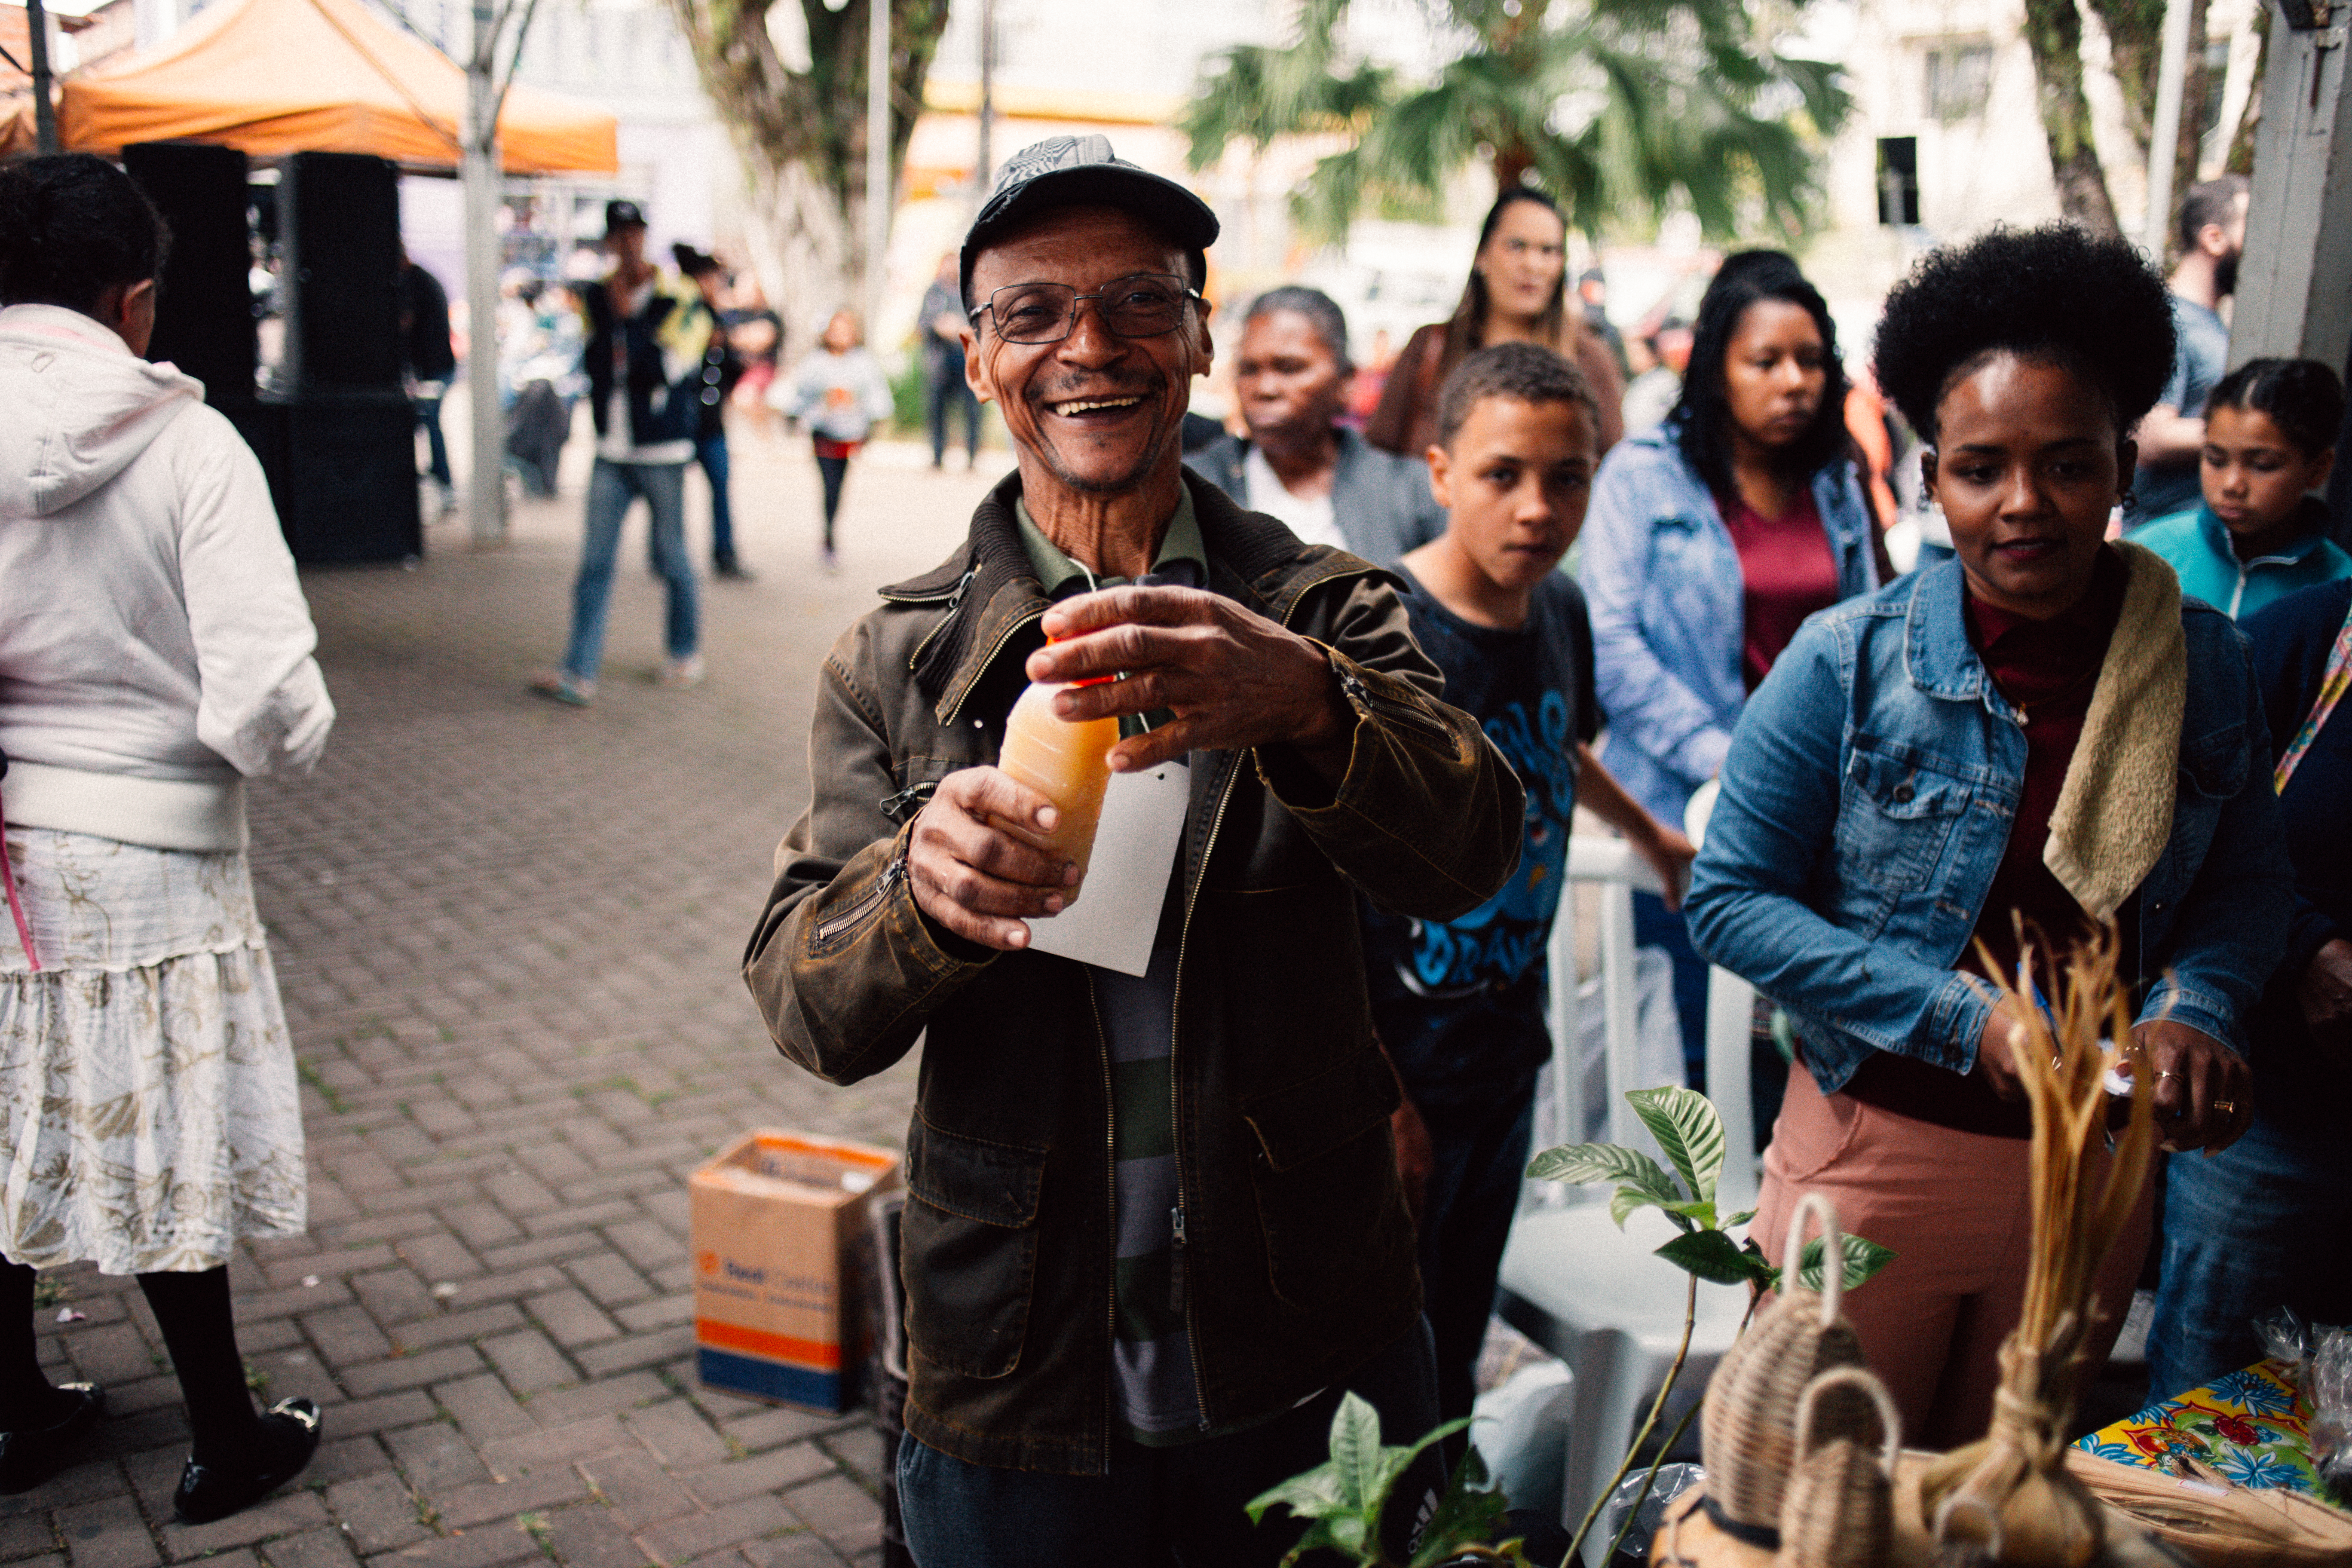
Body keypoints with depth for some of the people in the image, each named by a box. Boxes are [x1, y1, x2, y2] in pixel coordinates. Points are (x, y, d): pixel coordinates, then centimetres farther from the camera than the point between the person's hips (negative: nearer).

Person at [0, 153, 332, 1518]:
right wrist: (291, 734, -1)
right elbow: (267, 704, -22)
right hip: (144, 858, -4)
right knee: (160, 1151, 10)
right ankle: (227, 1443, 26)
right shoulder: (188, 446, -15)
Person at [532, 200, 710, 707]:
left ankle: (686, 653, 27)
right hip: (611, 452, 4)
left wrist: (628, 315, -17)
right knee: (595, 564, -2)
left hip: (662, 451, -4)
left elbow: (662, 368, -18)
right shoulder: (596, 295, 8)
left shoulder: (678, 299, -7)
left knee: (670, 558, 7)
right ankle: (579, 673, -3)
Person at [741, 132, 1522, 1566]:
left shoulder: (1328, 611, -2)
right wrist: (923, 882, -30)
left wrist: (1301, 702, -39)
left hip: (1314, 1361, 1)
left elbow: (1470, 853, -19)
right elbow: (810, 1013, -8)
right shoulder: (894, 663, -2)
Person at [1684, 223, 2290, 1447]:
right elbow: (1731, 898, -12)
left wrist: (2193, 1011, -14)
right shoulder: (1848, 665, -14)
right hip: (1879, 1153, -3)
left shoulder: (2206, 665, -3)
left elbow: (2245, 884, 8)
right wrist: (1967, 1019, -20)